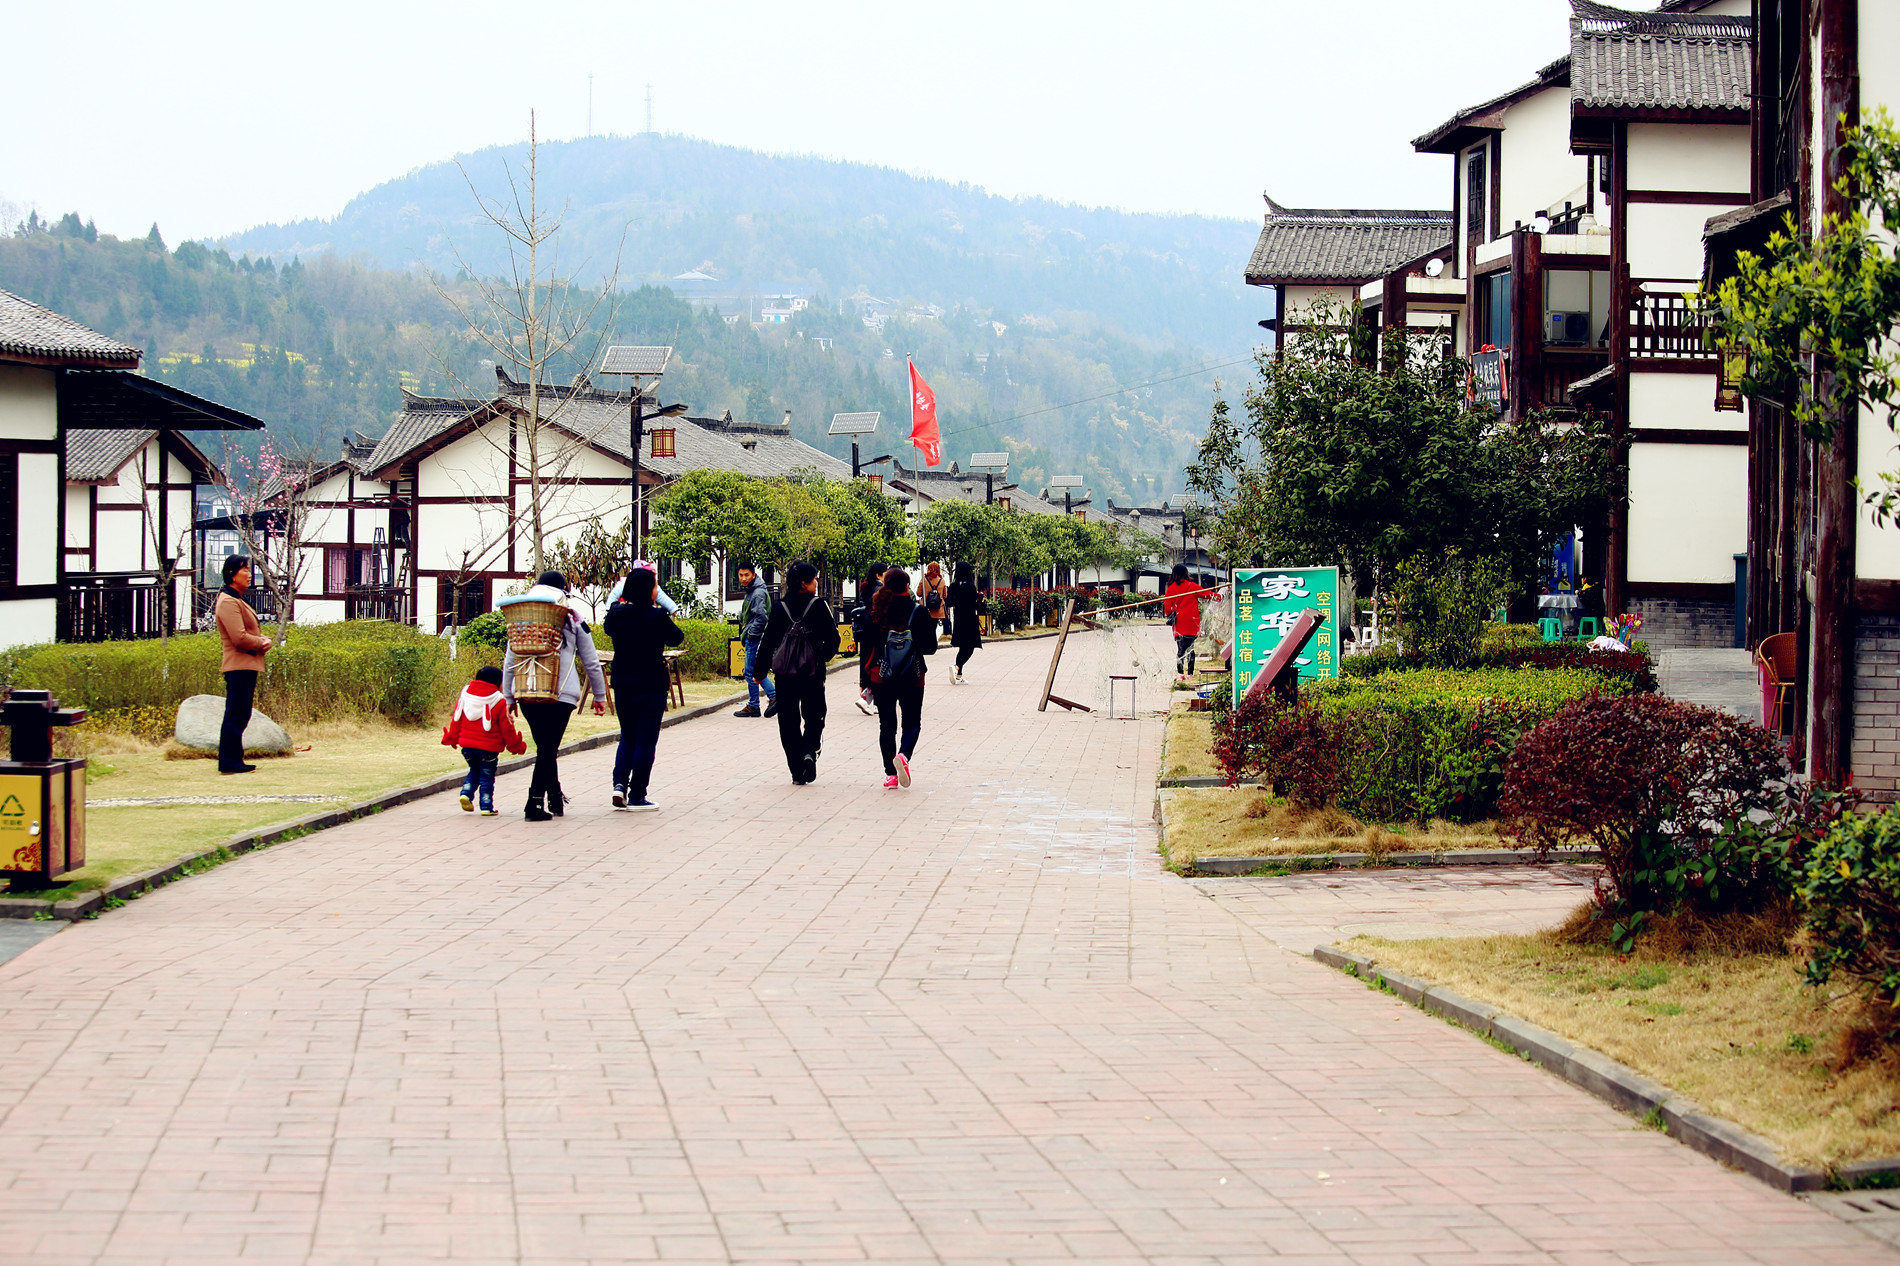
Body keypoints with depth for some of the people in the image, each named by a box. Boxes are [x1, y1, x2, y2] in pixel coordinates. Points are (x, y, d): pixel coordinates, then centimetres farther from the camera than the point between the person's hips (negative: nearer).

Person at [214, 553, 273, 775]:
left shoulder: (237, 600, 20)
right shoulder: (228, 602, -14)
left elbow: (251, 632, 25)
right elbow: (239, 638, -22)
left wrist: (264, 640, 3)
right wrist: (261, 643, -7)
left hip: (247, 666, 11)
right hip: (239, 666, -11)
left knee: (240, 715, 12)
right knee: (235, 716, -9)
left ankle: (233, 761, 16)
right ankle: (229, 762, -8)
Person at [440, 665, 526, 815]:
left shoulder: (464, 698, 4)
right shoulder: (500, 703, -10)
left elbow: (456, 721, 10)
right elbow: (507, 729, -5)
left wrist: (451, 739, 23)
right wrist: (516, 745, 8)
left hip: (467, 746, 4)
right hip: (488, 748, -4)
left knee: (474, 772, 24)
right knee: (487, 776, 6)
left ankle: (466, 793, 4)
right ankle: (486, 807, 5)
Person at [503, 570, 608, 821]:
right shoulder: (573, 620, 7)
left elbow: (509, 662, 9)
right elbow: (591, 661, 11)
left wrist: (509, 697, 15)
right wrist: (600, 695, 21)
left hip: (526, 694, 3)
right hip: (561, 694, -3)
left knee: (545, 747, 17)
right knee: (548, 749, 0)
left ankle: (555, 798, 23)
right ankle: (535, 803, -8)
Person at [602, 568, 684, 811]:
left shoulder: (616, 614, -2)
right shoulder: (656, 617, -16)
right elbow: (676, 637, 1)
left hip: (622, 686, 5)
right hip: (651, 686, -5)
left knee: (627, 737, 19)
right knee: (646, 741, 4)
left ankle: (619, 782, 0)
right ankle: (637, 796, 5)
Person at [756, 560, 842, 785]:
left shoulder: (779, 608, 1)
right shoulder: (819, 605, -6)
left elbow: (767, 641, 3)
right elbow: (833, 639, -5)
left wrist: (760, 671, 11)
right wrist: (823, 657, 15)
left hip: (784, 673, 2)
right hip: (812, 673, -2)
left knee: (789, 722, 9)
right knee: (814, 717, 10)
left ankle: (797, 772, 6)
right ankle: (809, 752, -18)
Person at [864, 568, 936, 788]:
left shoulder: (877, 611, -2)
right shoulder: (918, 612, -7)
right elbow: (930, 647, -3)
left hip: (882, 677, 1)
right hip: (912, 678, -1)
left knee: (887, 725, 10)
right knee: (912, 723, 10)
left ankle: (890, 774, 6)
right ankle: (904, 755, -18)